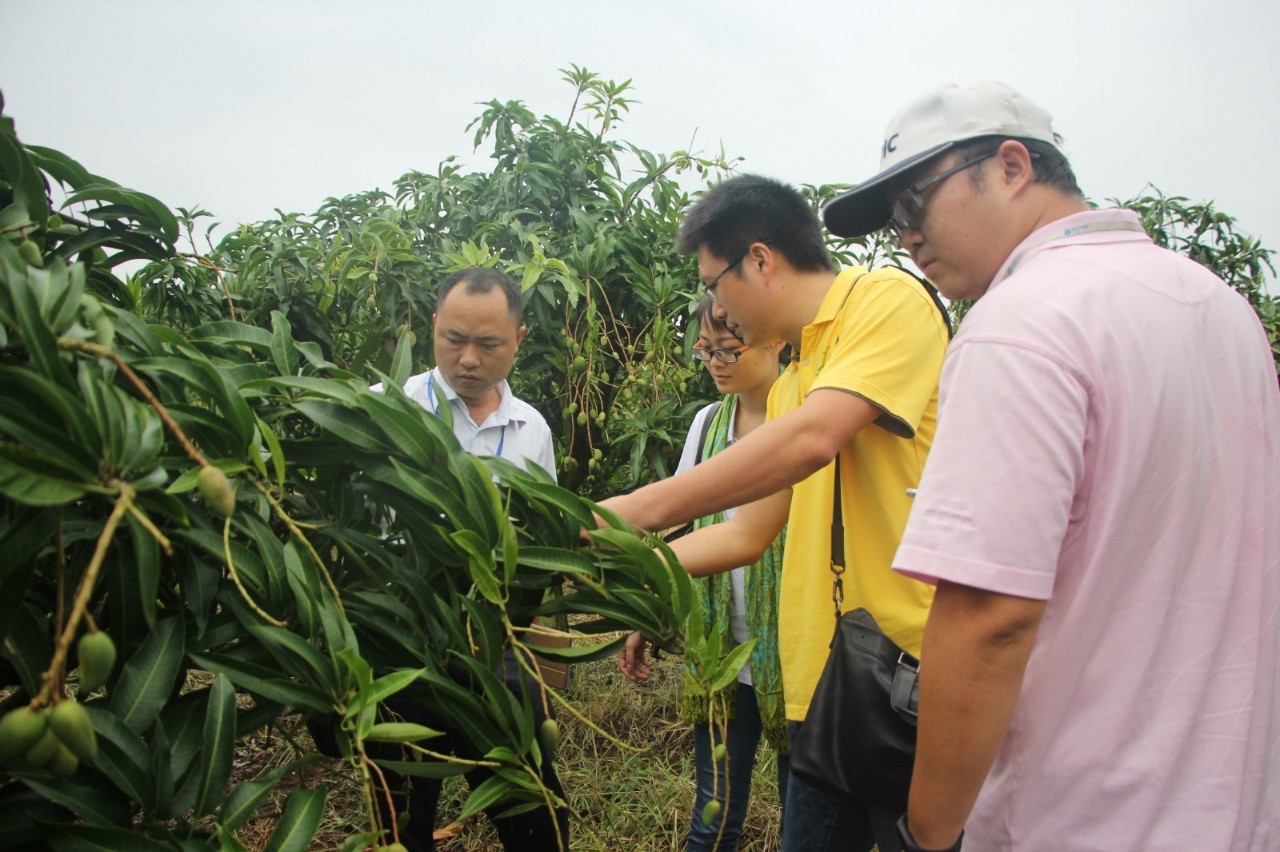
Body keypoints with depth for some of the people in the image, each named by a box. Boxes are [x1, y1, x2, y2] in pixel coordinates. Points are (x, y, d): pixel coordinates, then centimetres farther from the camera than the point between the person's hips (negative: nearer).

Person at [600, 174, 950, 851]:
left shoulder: (890, 299, -8)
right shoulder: (790, 381, 18)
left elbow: (812, 439, -25)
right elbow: (747, 534, 19)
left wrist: (640, 510, -22)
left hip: (907, 671, -8)